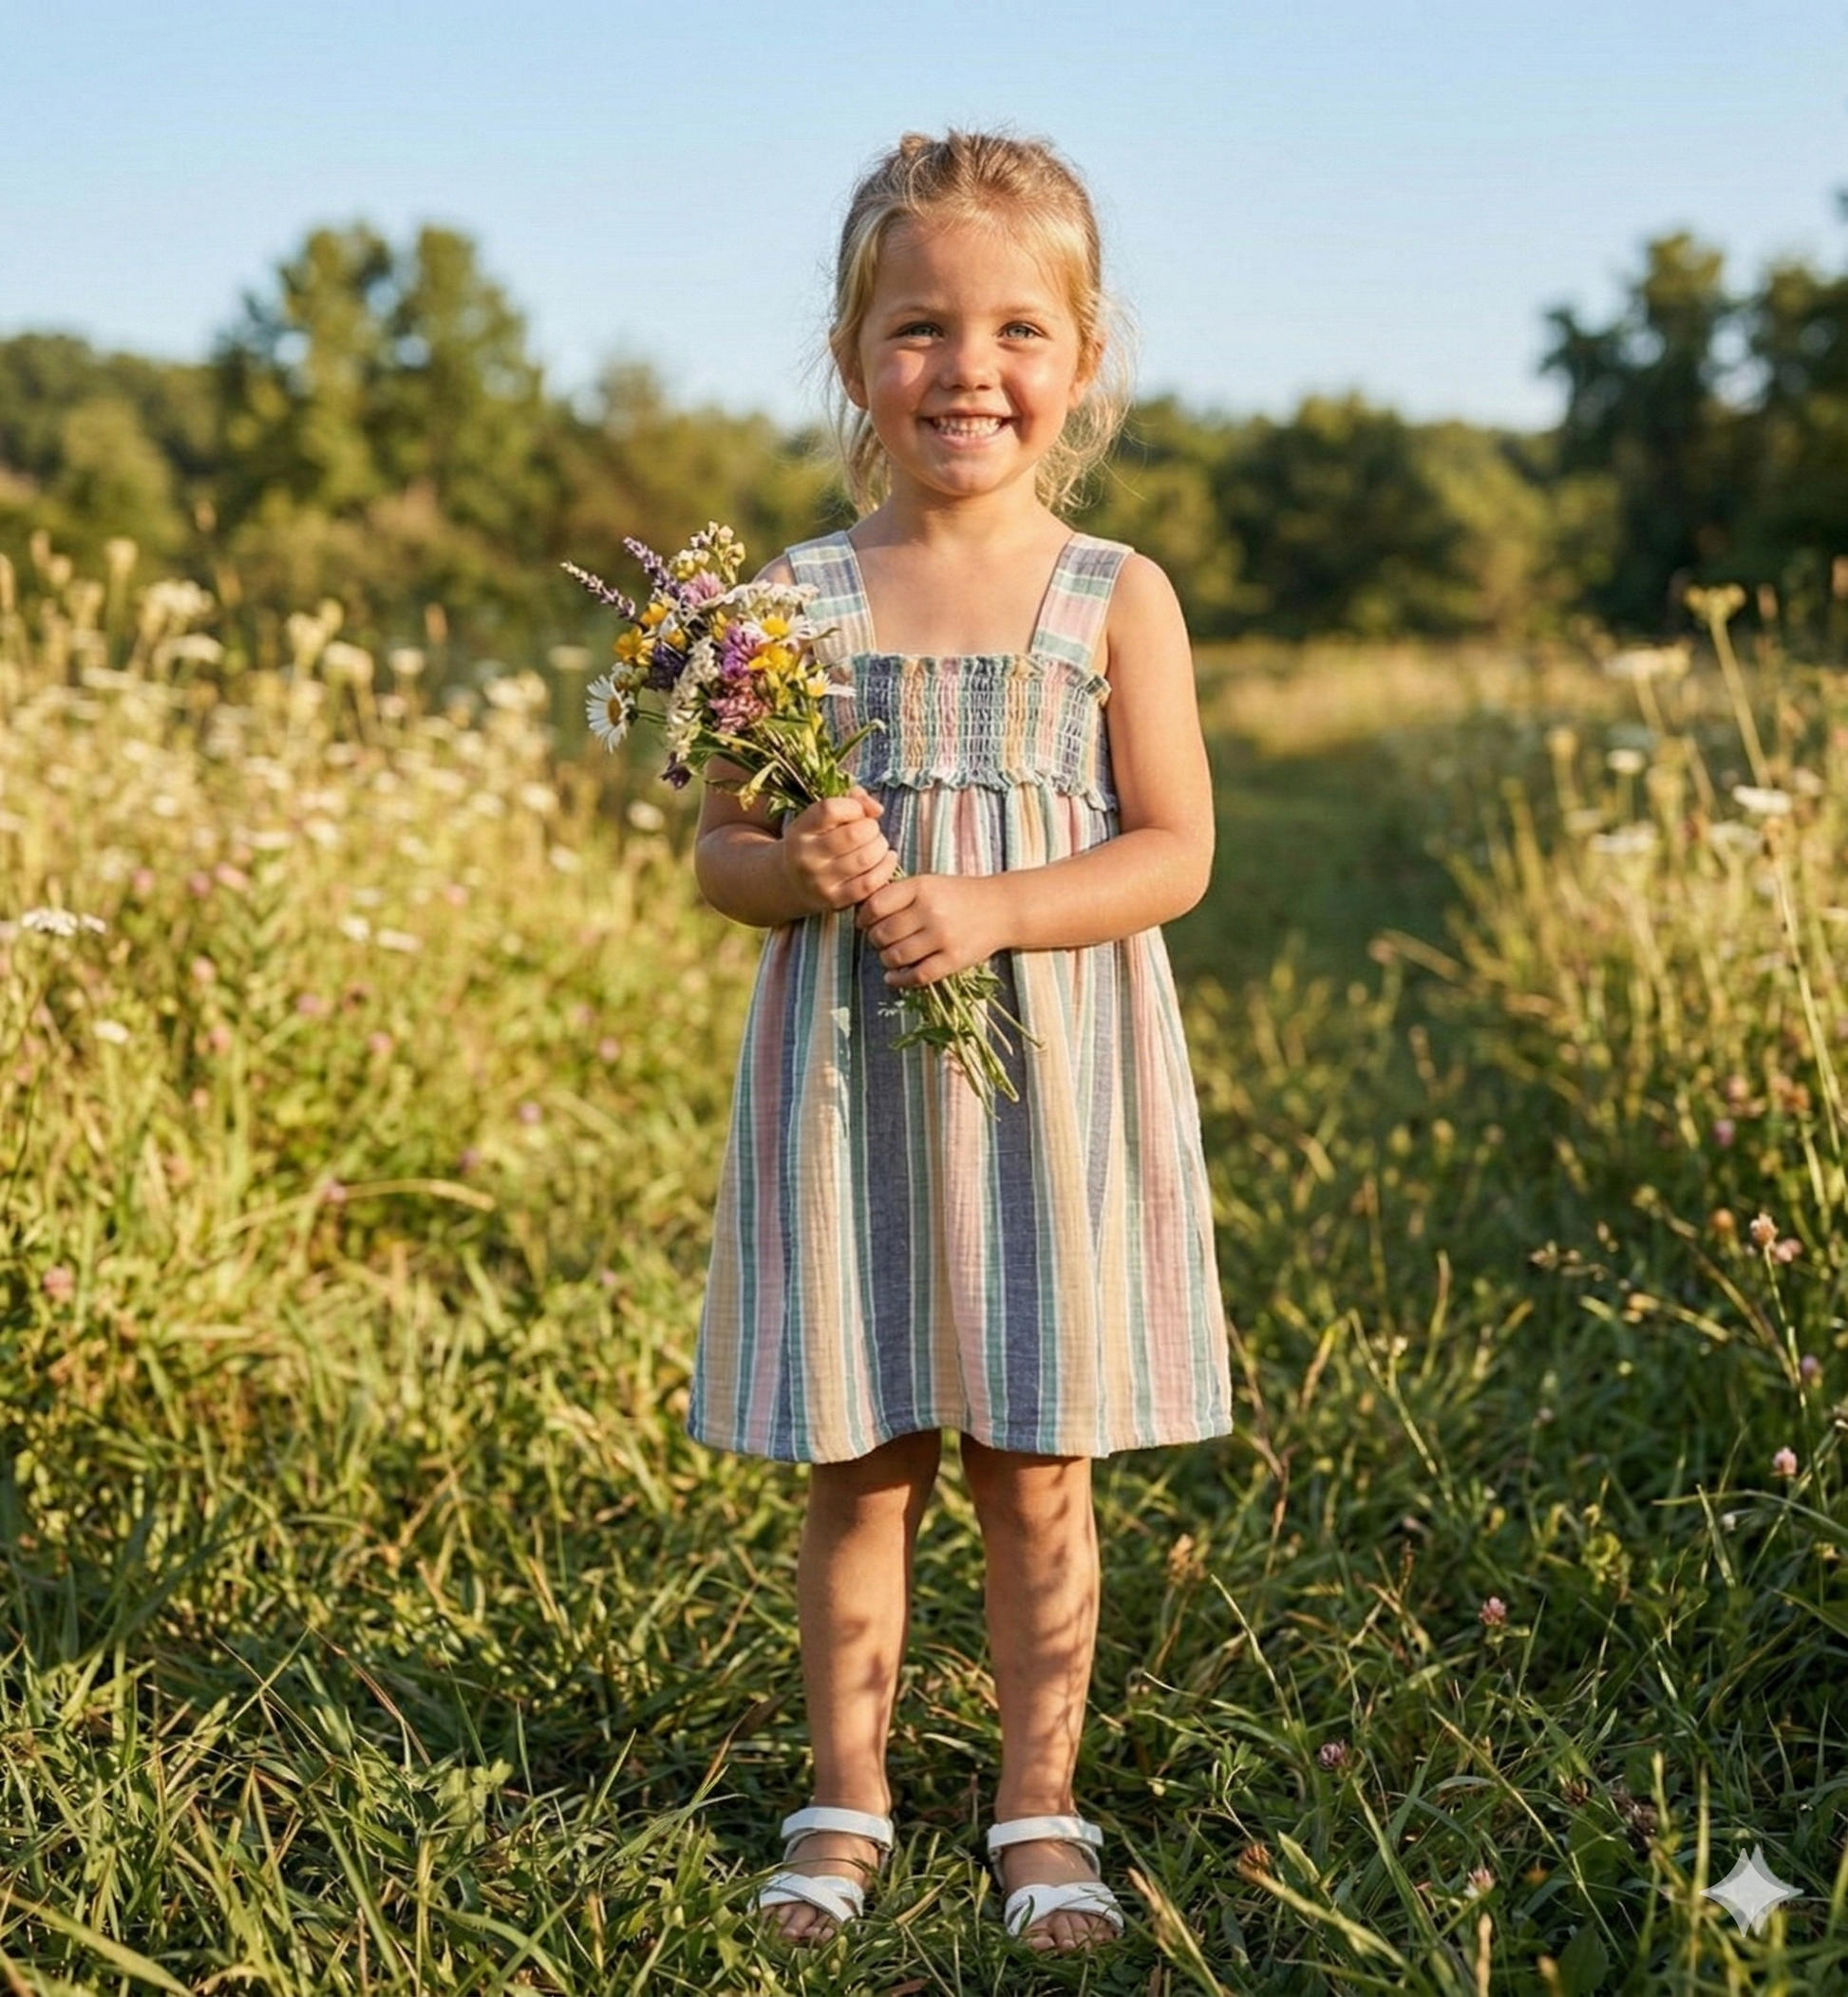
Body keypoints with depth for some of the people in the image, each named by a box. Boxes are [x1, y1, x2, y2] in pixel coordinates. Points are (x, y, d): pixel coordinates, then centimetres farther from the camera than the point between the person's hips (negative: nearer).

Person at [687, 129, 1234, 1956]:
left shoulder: (1115, 600, 0)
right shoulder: (794, 599, 2)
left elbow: (1172, 853, -5)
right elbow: (716, 855, 4)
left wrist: (986, 911, -19)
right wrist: (798, 872, -18)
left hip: (1052, 1081, 0)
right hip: (846, 1083, 1)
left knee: (1035, 1479, 8)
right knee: (858, 1475, 8)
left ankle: (1040, 1808, 24)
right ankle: (846, 1802, 24)